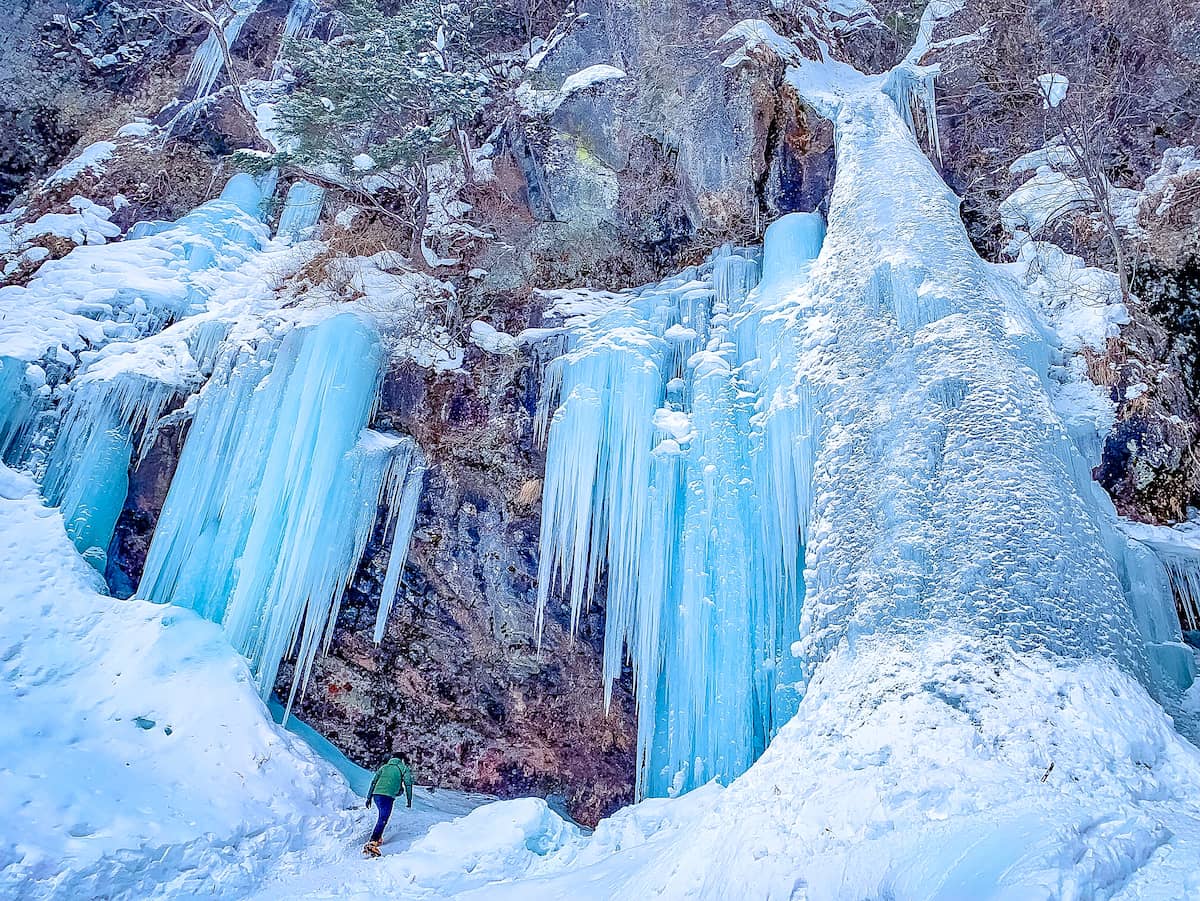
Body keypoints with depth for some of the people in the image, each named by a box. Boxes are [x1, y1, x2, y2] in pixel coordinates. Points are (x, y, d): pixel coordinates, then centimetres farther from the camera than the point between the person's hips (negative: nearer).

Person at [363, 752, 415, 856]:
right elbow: (408, 783, 4)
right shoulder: (404, 768, 14)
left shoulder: (384, 767, 27)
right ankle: (371, 843, -23)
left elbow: (374, 782, 21)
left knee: (382, 816, 27)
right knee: (383, 820, -10)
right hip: (388, 796, -6)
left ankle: (378, 838, 23)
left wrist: (369, 797, 21)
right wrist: (409, 799, 8)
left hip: (376, 794, 6)